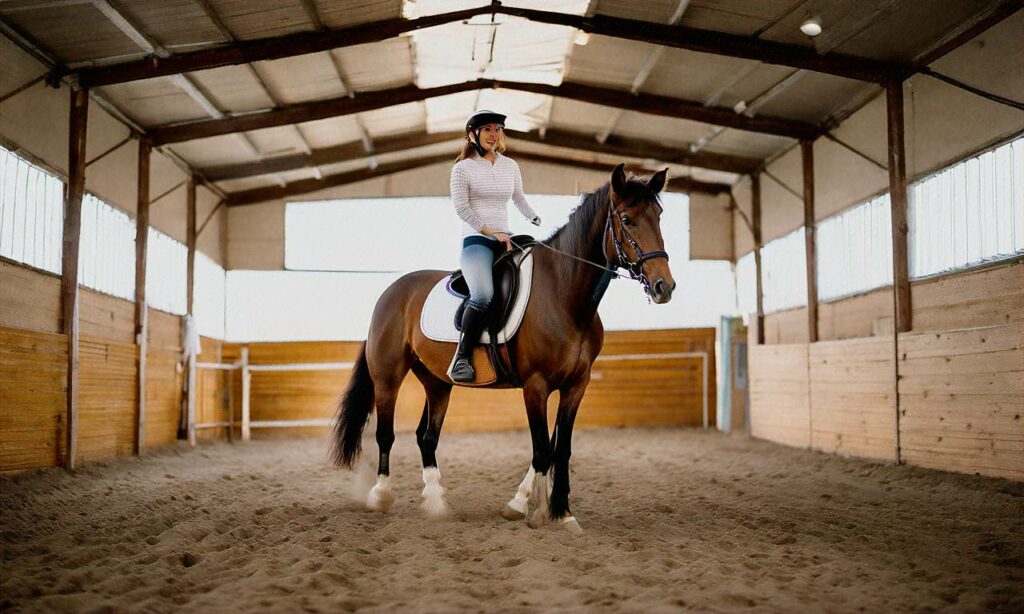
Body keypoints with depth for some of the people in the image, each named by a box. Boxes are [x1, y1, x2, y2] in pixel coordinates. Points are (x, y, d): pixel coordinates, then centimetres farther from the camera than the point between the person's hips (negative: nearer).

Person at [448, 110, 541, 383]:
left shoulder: (510, 166, 16)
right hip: (476, 240, -6)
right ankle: (462, 357, -19)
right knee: (483, 295, -31)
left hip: (505, 241, 6)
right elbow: (461, 207, -8)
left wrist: (538, 222, 15)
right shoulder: (463, 167, 1)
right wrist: (493, 233, -15)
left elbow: (520, 199, 29)